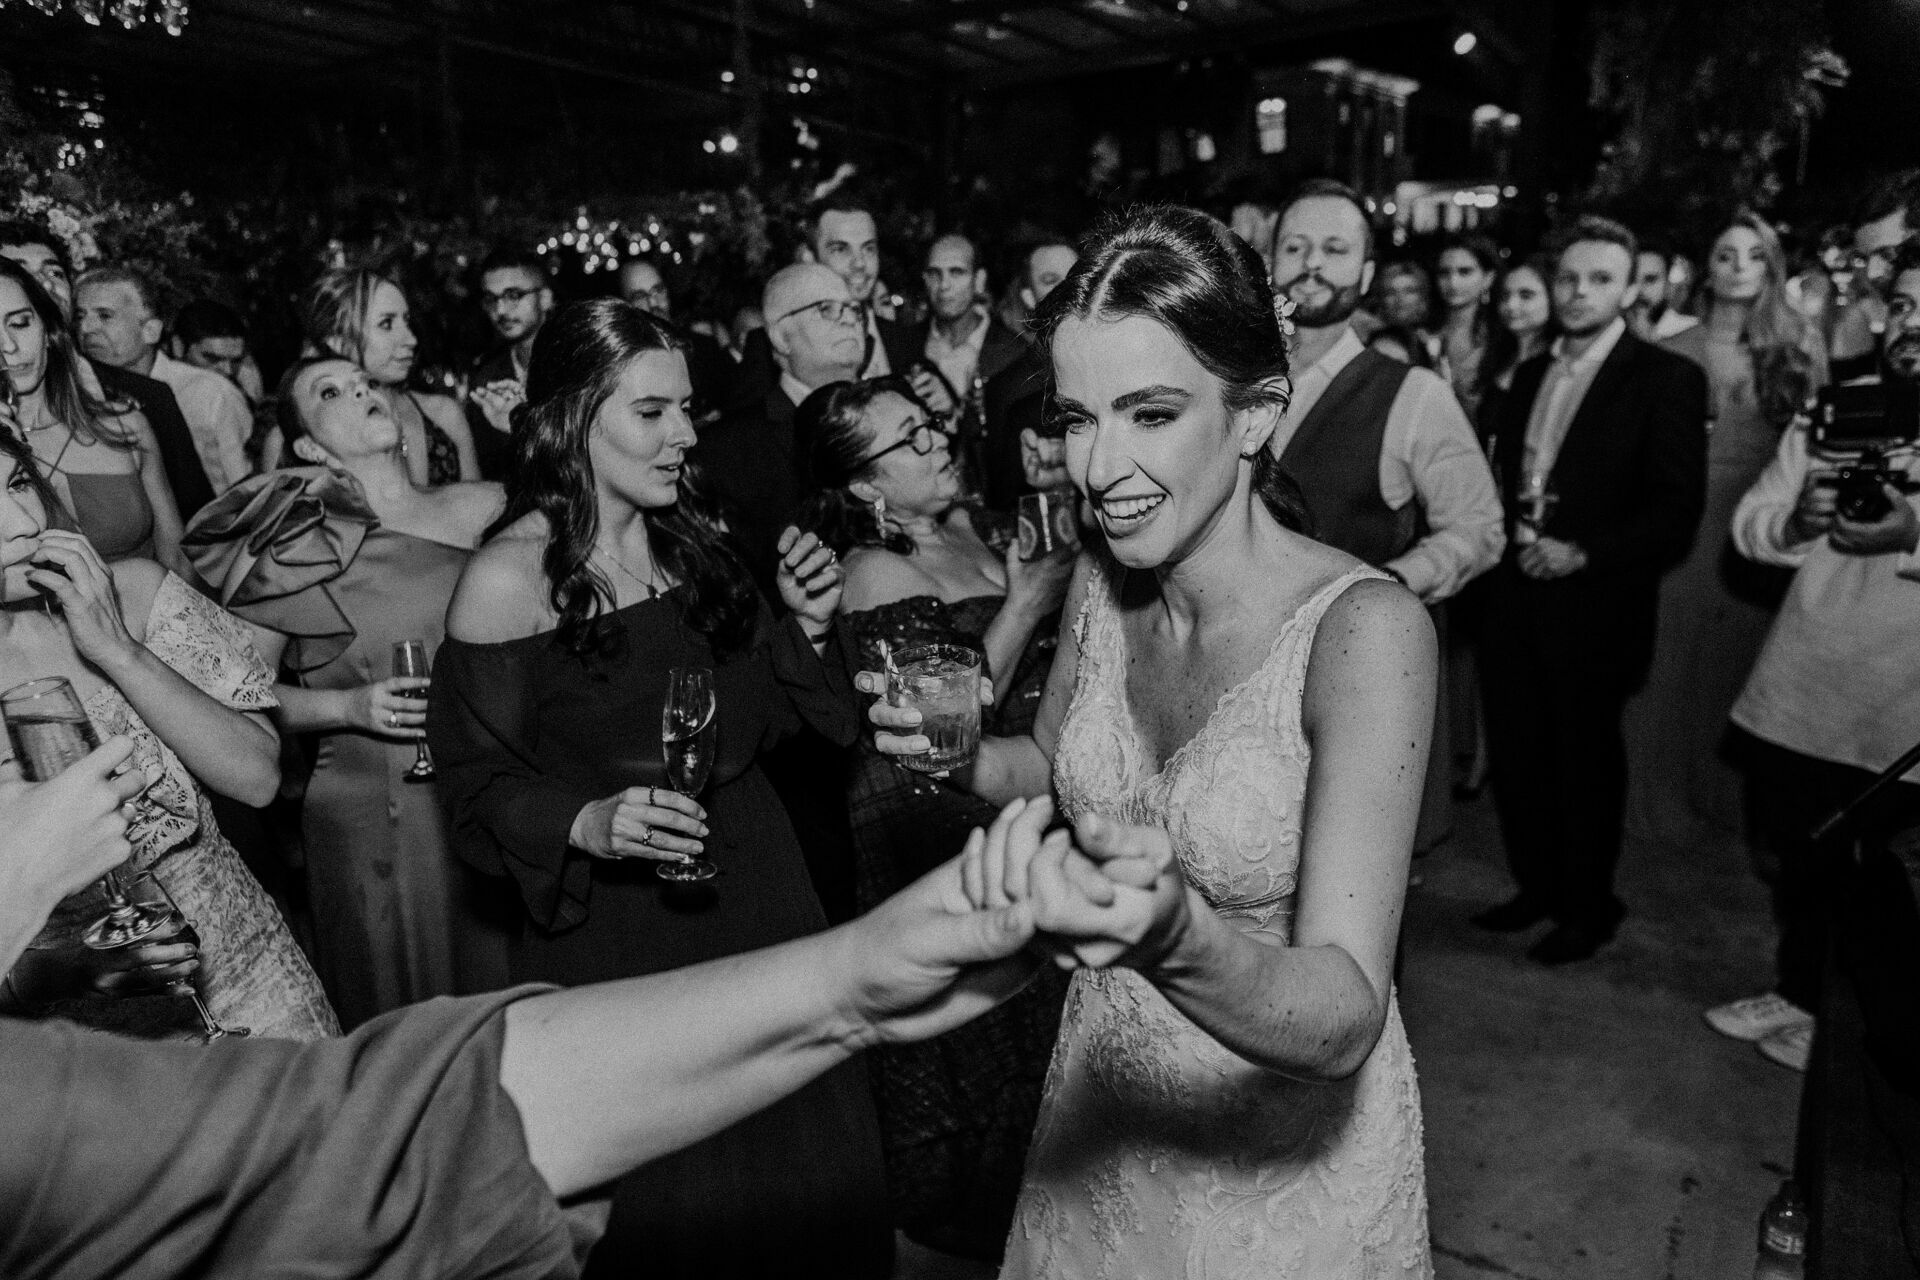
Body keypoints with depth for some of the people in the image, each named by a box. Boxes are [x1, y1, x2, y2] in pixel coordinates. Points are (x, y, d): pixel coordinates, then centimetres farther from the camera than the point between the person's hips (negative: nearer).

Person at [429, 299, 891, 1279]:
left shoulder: (697, 538, 1)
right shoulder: (508, 580, -14)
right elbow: (479, 784, -9)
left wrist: (806, 629, -6)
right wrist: (586, 824, -25)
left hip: (755, 887, 5)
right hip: (613, 927, -4)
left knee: (790, 1150, 17)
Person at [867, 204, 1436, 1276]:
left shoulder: (1365, 627, -26)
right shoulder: (1100, 582, -10)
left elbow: (1346, 1018, -31)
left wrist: (1175, 939, -51)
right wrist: (960, 751, -12)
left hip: (1293, 1152, -4)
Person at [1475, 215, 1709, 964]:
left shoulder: (1667, 379, -5)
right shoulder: (1530, 375, 14)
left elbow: (1677, 509, -9)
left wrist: (1582, 554, -18)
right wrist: (1509, 532, -2)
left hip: (1594, 602, -5)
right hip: (1514, 594, 5)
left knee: (1586, 759, 7)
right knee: (1515, 752, 10)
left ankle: (1588, 906, 24)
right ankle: (1537, 886, 28)